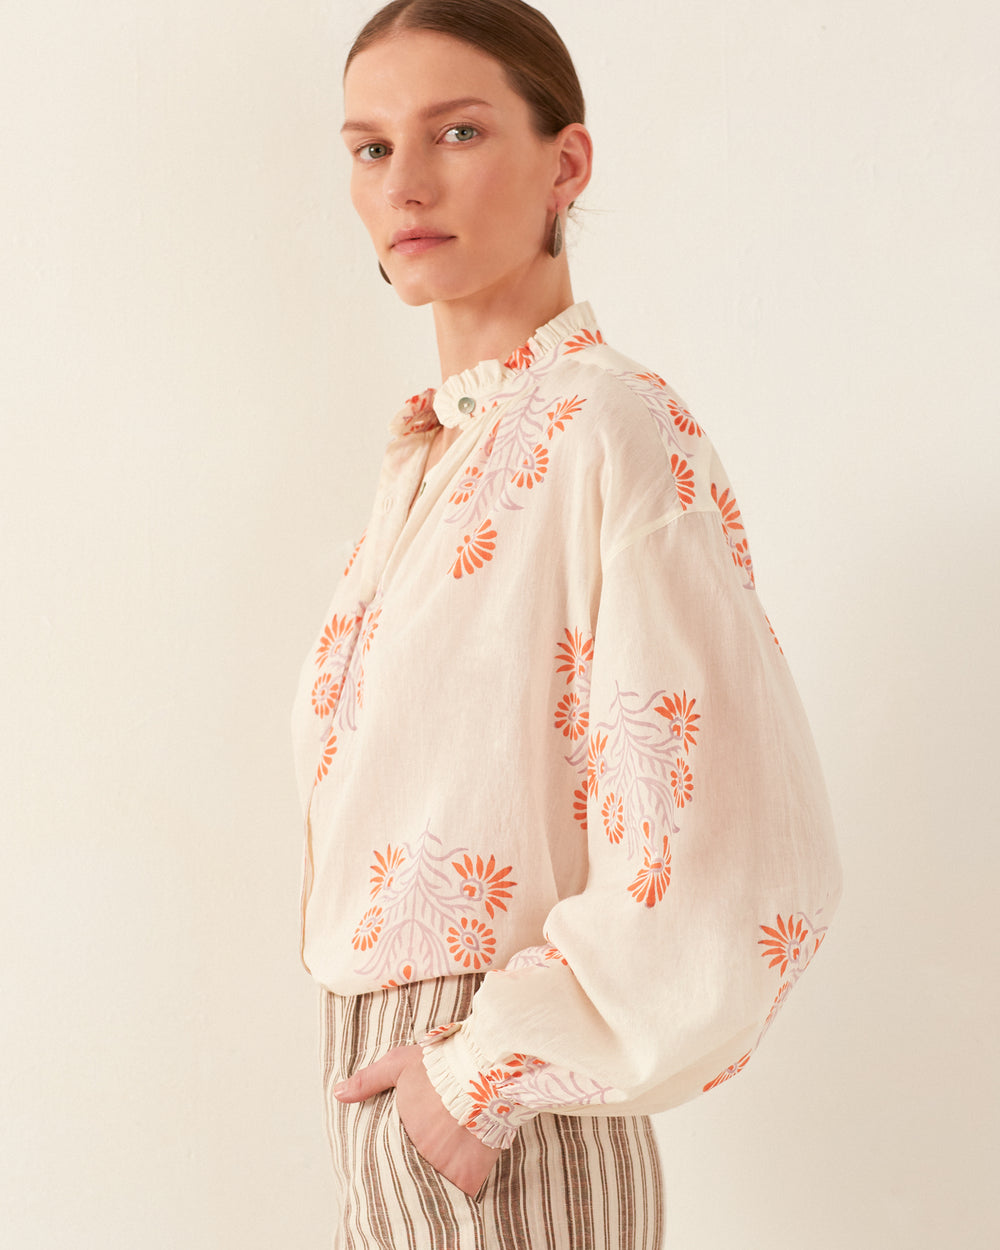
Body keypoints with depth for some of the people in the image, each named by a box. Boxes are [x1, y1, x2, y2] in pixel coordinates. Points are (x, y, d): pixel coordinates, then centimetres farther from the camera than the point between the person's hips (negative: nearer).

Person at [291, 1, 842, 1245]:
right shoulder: (432, 445, 7)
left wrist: (481, 1071, -16)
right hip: (384, 1107, 7)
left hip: (500, 1149, -7)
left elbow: (749, 874, -23)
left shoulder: (614, 431, -17)